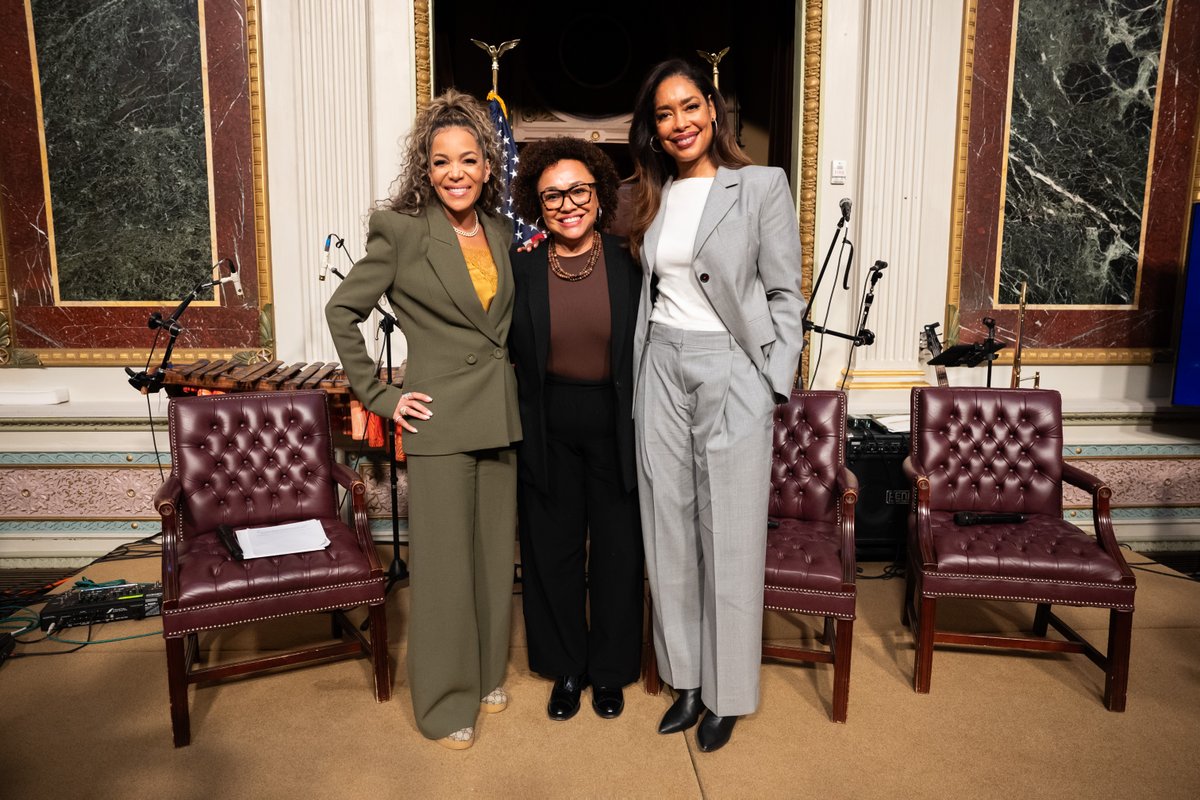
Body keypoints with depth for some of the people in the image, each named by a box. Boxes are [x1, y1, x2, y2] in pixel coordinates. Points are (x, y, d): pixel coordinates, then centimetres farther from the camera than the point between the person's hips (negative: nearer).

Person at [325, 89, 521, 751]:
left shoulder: (502, 232, 8)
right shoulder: (401, 231, -8)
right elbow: (342, 310, -4)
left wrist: (509, 390, 11)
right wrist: (378, 395, -7)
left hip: (501, 416, 6)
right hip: (439, 420, -5)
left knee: (495, 552, 15)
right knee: (444, 562, 3)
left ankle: (486, 672, 35)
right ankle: (445, 700, 22)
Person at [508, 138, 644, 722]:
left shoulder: (629, 264, -5)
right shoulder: (520, 269, -4)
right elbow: (507, 354, 1)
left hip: (616, 426, 0)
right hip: (548, 427, 1)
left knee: (617, 548, 11)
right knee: (553, 548, 12)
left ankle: (610, 668, 32)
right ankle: (566, 668, 33)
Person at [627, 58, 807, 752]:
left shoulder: (762, 186, -3)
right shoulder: (654, 197, 11)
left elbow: (786, 294, -3)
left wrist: (775, 383, -8)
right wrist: (641, 368, 10)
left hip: (732, 370, -4)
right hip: (662, 368, 5)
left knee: (729, 538, 2)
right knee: (670, 532, 9)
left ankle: (727, 694, 20)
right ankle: (686, 680, 26)